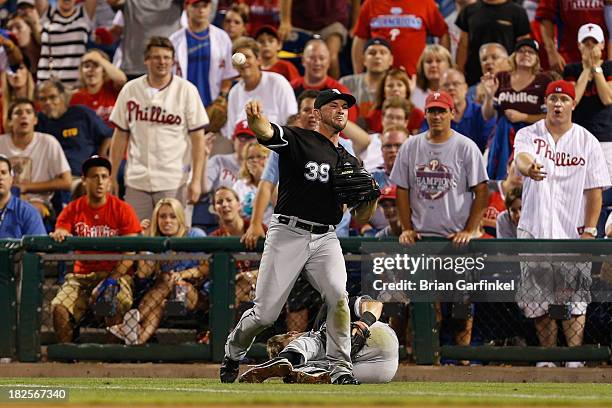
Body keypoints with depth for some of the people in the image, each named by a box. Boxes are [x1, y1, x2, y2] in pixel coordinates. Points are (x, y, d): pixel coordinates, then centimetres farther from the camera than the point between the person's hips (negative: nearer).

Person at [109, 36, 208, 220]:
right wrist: (112, 177, 7)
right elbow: (120, 136, 11)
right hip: (137, 181, 3)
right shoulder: (130, 90, 7)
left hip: (173, 183, -3)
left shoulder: (186, 90, -1)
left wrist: (196, 180, -8)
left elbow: (198, 138, -2)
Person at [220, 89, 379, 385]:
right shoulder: (297, 140, 1)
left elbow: (361, 218, 18)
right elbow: (264, 131, -21)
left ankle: (340, 369, -15)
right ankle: (232, 354, 27)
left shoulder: (350, 163, 17)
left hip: (325, 239, 3)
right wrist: (254, 116, -46)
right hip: (288, 235, -3)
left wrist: (371, 196, -5)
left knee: (338, 297, -23)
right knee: (265, 313, -2)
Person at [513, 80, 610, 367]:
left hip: (573, 235, -1)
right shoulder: (529, 135, 3)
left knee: (574, 300, -5)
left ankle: (575, 357, -3)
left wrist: (589, 231, -5)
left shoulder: (587, 141, 4)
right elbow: (522, 158, -20)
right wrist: (528, 168, -46)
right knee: (538, 300, 6)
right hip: (534, 232, 1)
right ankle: (548, 357, 17)